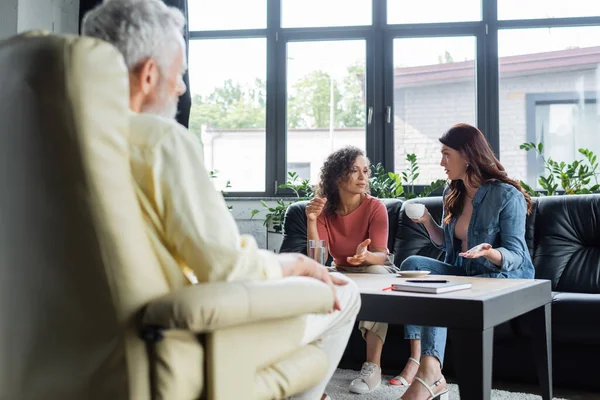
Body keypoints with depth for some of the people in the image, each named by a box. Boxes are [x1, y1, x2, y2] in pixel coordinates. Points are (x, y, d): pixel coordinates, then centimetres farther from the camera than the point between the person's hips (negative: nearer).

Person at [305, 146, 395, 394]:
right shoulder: (324, 209, -8)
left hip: (376, 270, -3)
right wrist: (311, 221, -30)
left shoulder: (375, 207, -17)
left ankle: (373, 366, -33)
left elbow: (381, 256, -24)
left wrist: (366, 256, -47)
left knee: (376, 273, -36)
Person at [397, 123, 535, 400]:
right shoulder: (453, 194, 8)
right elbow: (446, 243, 16)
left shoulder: (507, 195, -15)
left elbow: (514, 255, -18)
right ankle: (417, 360, -30)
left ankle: (428, 377, -33)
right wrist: (427, 221, -2)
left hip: (506, 276, -7)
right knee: (412, 263, -17)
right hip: (463, 273, 7)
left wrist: (488, 252, -39)